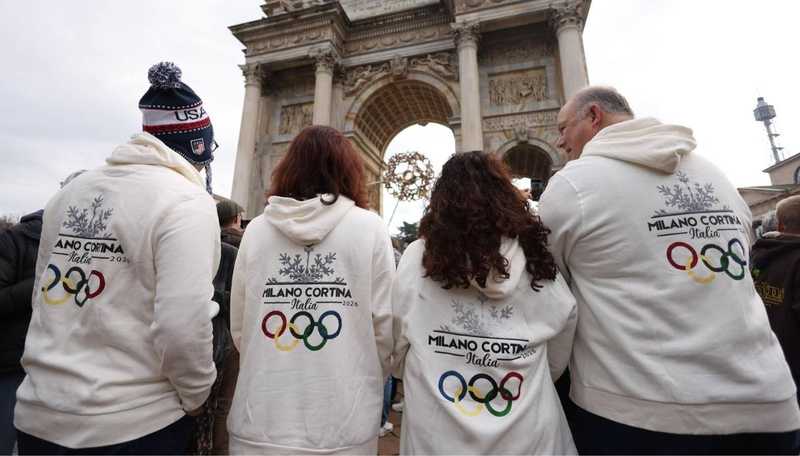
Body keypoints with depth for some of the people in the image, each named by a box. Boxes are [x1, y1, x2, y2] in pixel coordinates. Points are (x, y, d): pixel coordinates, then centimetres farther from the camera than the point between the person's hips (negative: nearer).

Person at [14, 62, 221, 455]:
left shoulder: (69, 192, 3)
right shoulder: (186, 201, -20)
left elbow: (45, 298, 9)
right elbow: (182, 326, -26)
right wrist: (195, 394, -6)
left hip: (38, 412, 6)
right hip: (133, 423, -6)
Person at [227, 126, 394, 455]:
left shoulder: (256, 229, -4)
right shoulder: (369, 228, -10)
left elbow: (238, 328, 0)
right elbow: (385, 327, -9)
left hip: (260, 419, 2)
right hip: (343, 424, -1)